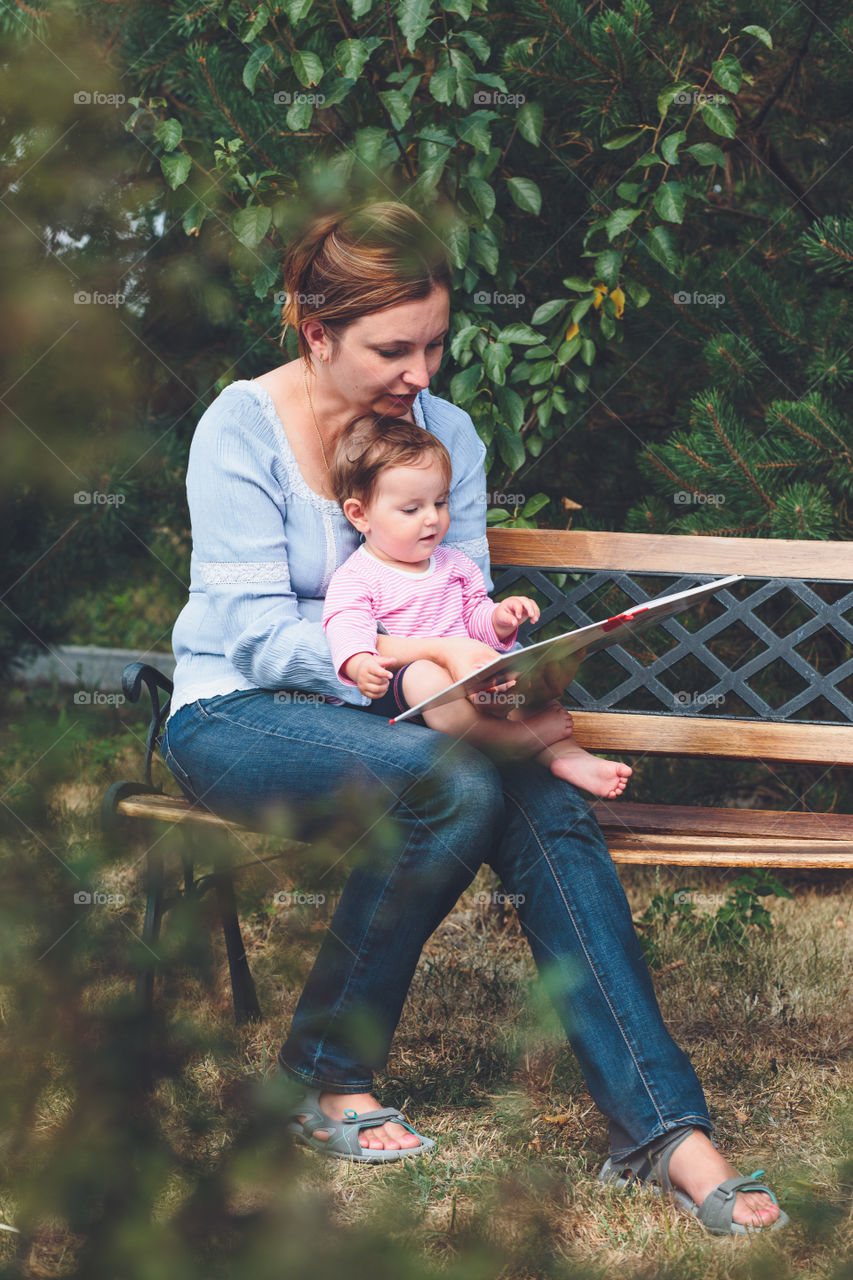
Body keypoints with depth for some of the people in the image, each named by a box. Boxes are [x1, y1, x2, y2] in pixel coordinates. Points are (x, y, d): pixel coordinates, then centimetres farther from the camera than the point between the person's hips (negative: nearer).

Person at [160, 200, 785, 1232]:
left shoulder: (446, 432, 6)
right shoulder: (240, 429, -10)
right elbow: (260, 634, -17)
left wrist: (489, 633, -18)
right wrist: (423, 648, -31)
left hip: (379, 715, 5)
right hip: (235, 714, -4)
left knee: (545, 805, -28)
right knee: (453, 782, -35)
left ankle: (662, 1127, -30)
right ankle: (324, 1079, -19)